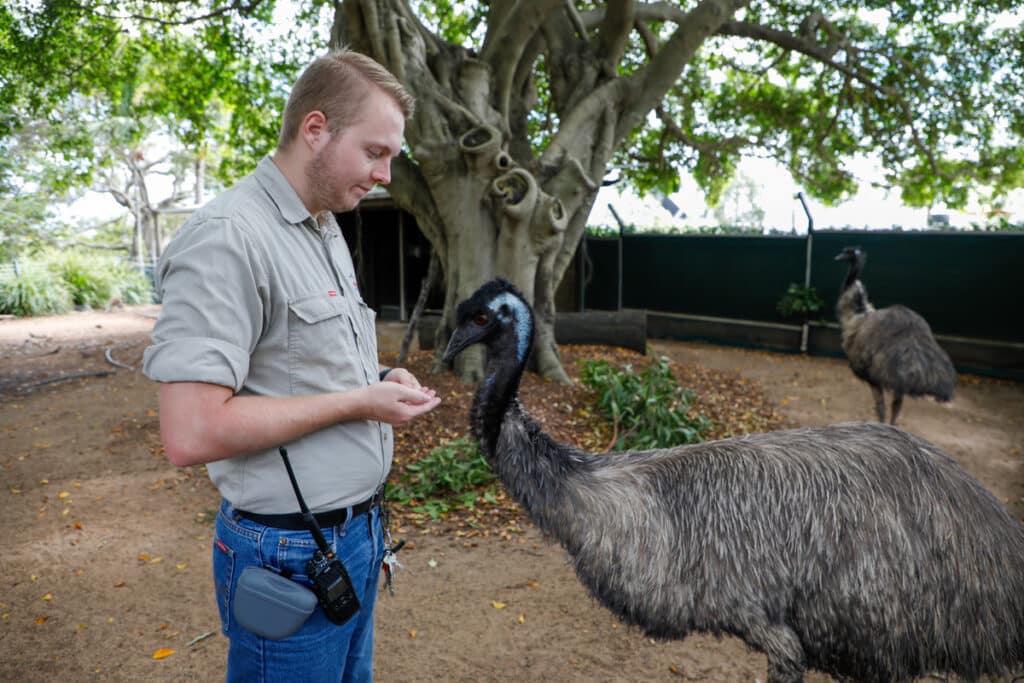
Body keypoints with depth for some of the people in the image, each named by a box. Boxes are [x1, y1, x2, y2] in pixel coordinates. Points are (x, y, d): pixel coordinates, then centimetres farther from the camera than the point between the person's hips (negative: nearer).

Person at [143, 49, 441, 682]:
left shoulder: (328, 231, 9)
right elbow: (192, 433, -25)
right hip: (291, 553, -8)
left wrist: (382, 383, 0)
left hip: (359, 530, 9)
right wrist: (357, 402, -20)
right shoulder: (228, 238, -20)